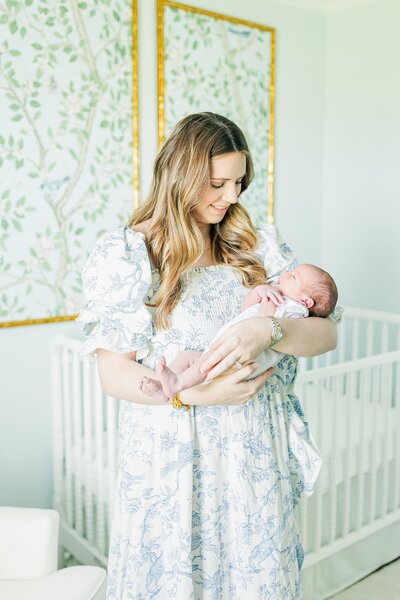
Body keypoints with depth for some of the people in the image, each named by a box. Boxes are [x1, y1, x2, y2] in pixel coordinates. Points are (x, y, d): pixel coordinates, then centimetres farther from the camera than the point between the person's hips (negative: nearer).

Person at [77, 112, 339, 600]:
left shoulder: (258, 245, 4)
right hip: (172, 456, -2)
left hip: (256, 452, 3)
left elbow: (325, 333, -2)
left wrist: (268, 329, -23)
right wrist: (197, 393, -24)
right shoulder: (124, 253, -5)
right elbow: (113, 374, -9)